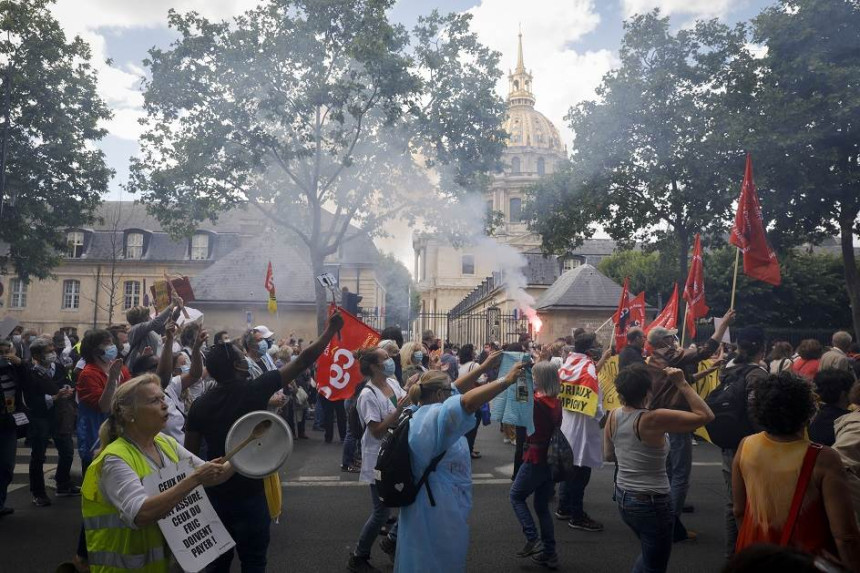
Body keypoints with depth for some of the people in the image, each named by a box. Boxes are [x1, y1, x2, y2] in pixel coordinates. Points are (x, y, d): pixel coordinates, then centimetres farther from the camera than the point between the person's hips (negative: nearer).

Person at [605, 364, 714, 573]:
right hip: (652, 502, -7)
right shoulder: (654, 419, -25)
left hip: (622, 498, 7)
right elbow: (706, 415, -21)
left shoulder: (613, 416, -5)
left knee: (650, 554, 32)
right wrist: (682, 384, -16)